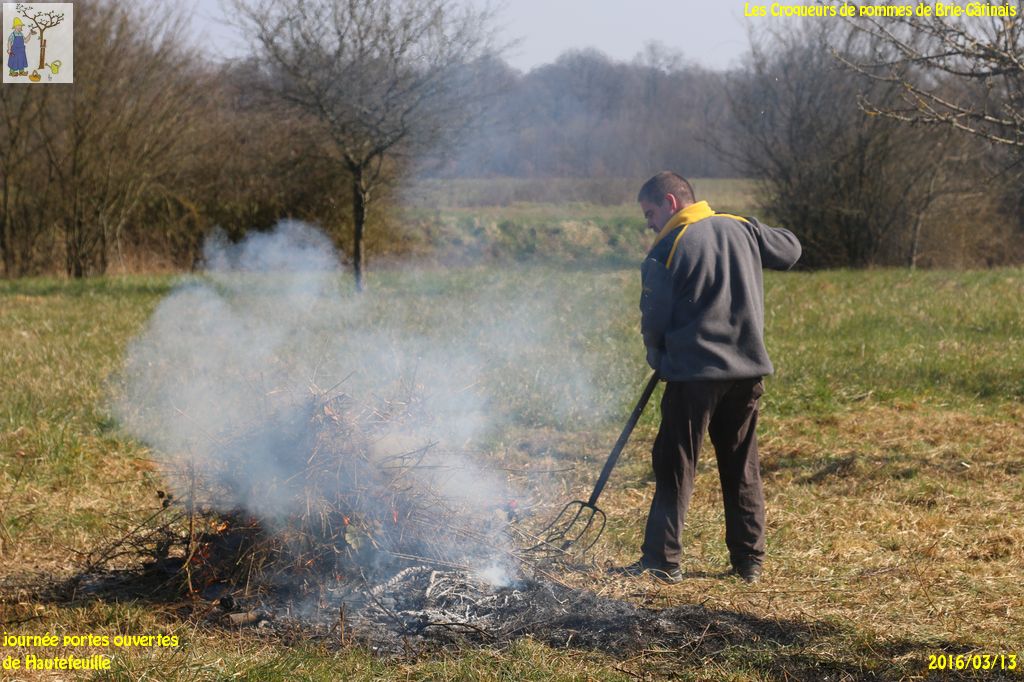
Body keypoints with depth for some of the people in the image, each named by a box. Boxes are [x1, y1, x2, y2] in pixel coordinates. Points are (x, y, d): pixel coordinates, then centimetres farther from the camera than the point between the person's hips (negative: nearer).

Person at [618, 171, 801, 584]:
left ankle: (662, 560, 2)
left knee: (675, 467, 3)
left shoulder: (668, 249, -8)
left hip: (694, 372, -5)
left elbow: (654, 320, -7)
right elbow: (789, 250, 22)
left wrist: (657, 355, 13)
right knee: (742, 469, 13)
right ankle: (750, 560, 15)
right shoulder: (742, 229, 6)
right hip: (748, 370, 5)